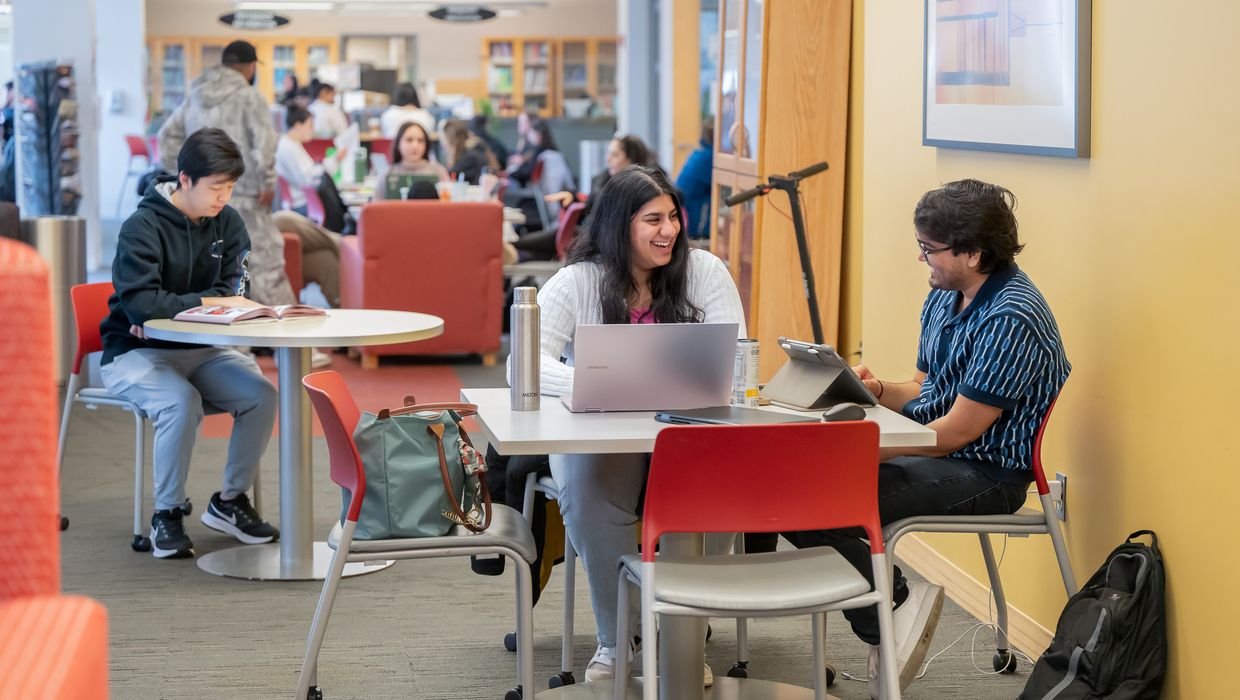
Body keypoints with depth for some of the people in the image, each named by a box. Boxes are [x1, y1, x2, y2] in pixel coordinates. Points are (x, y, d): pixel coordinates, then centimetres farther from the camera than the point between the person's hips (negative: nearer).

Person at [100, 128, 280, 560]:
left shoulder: (227, 223, 2)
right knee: (181, 402, -35)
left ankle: (230, 501, -2)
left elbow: (234, 289, -1)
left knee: (262, 395, -20)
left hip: (201, 350, 6)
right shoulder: (142, 228, -16)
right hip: (135, 354, -5)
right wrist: (210, 302, -23)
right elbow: (141, 303, -26)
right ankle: (167, 513, -16)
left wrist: (170, 313, -15)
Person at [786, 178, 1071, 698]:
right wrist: (877, 390, -3)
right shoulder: (944, 296, 9)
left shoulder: (1009, 319, -20)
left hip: (984, 474, -10)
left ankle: (896, 600, -4)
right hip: (933, 455, 10)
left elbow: (956, 431, -20)